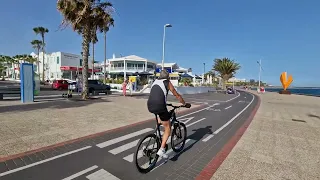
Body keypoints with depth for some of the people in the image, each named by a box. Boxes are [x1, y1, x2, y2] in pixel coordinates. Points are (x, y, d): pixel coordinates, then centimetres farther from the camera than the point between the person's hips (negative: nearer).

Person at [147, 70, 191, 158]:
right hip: (160, 106, -6)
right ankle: (161, 149, 4)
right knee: (168, 128, 10)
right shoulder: (167, 82, 7)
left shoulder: (155, 82, 22)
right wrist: (185, 104, 26)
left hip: (150, 106, 6)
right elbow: (177, 95, 12)